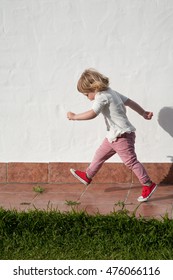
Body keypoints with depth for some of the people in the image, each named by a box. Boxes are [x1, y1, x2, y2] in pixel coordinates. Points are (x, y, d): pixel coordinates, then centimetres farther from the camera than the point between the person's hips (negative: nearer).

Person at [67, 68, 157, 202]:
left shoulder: (102, 97, -18)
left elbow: (92, 114, -30)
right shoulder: (111, 92, 11)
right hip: (114, 135, 11)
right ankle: (87, 176, 33)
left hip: (122, 136, -11)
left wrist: (74, 116, -19)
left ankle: (148, 185, 2)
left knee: (130, 161, -5)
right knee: (100, 154, 19)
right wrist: (144, 113, 21)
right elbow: (131, 102, 15)